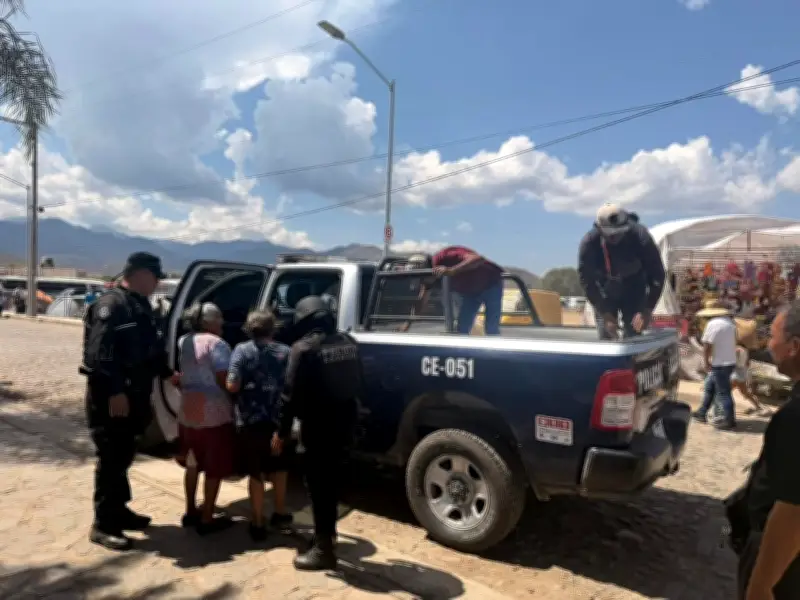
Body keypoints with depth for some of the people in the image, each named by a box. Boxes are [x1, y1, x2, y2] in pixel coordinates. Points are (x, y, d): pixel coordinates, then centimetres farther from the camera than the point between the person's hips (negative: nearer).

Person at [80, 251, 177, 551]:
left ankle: (118, 510, 31)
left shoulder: (141, 306, 14)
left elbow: (149, 349, 23)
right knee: (111, 459, -3)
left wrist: (167, 373, 21)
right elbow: (99, 353, -25)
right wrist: (115, 392, -27)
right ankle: (103, 525, 8)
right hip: (110, 398, -9)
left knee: (123, 456, 18)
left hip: (132, 395, 9)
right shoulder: (111, 305, -17)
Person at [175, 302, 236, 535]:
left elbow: (182, 376, 13)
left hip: (188, 411, 8)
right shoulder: (216, 343, -16)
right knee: (214, 468, 4)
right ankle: (207, 520, 11)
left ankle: (191, 512, 32)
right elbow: (224, 380, -19)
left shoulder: (183, 341, 9)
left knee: (193, 464, 21)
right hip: (214, 414, -8)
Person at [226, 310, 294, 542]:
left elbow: (233, 385, -14)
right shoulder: (285, 352, 3)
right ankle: (280, 514, 33)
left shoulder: (242, 350, -4)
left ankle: (258, 524, 21)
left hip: (250, 422, -2)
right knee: (279, 467, 24)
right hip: (278, 420, 2)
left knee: (255, 473, 12)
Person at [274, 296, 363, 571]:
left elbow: (291, 394, -15)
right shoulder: (348, 343, 7)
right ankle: (327, 535, 35)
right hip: (344, 422, 7)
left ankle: (323, 549, 11)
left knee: (318, 486, 3)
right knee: (331, 481, 21)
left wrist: (281, 431, -6)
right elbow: (357, 385, 14)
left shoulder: (304, 348, -14)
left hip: (318, 426, -7)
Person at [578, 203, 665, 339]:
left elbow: (657, 275, -19)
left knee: (633, 337, -8)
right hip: (605, 291, 0)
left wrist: (647, 311, -25)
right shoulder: (589, 243, -27)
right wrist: (605, 314, -24)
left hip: (634, 289, 0)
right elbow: (587, 281, -20)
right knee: (605, 337, -5)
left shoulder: (640, 237, -27)